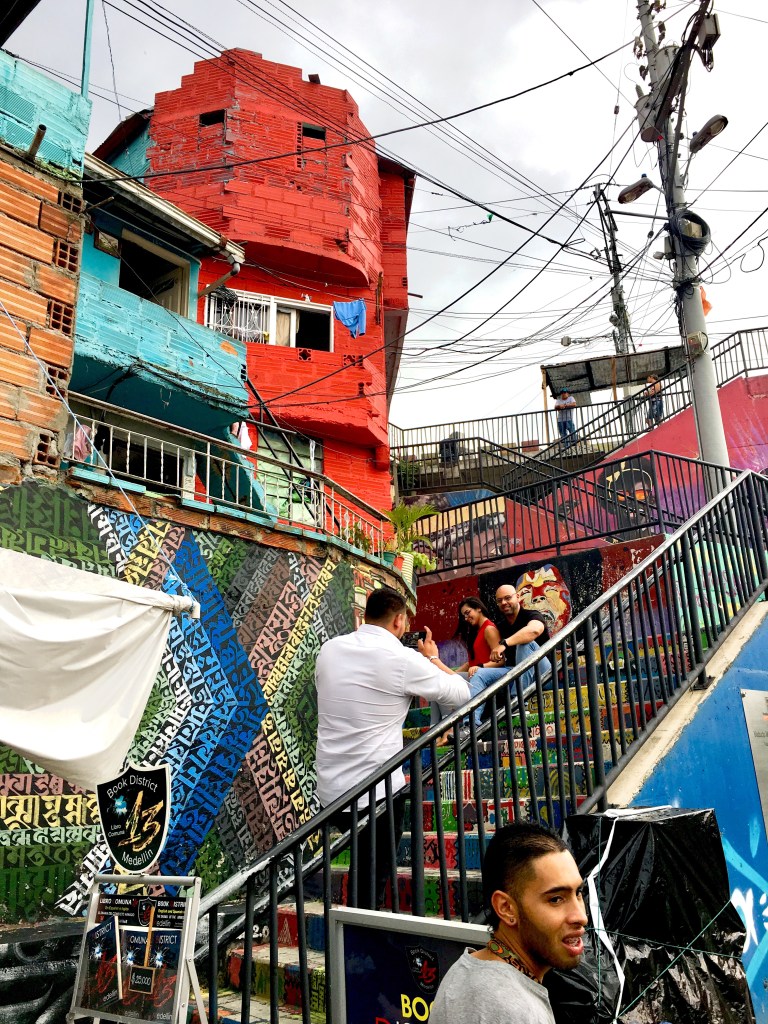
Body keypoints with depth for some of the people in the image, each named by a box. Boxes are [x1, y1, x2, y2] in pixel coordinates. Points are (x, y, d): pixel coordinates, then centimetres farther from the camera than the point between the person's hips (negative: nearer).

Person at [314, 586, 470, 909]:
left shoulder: (329, 649, 3)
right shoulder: (403, 659, -14)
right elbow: (461, 694, -2)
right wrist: (433, 658, 14)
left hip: (329, 794, 6)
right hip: (378, 794, -5)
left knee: (364, 869, 24)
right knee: (372, 885, 9)